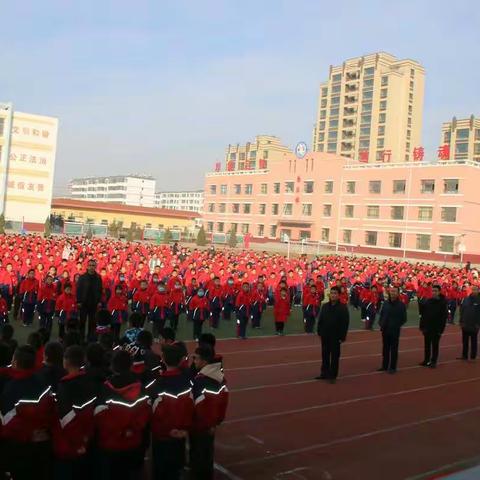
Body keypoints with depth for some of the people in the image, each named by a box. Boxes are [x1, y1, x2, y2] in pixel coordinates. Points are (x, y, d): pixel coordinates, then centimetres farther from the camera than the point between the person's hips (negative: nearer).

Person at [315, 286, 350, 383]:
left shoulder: (343, 307, -9)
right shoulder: (325, 306, 4)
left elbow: (345, 323, -10)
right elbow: (320, 320, 9)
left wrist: (342, 337, -12)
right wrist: (319, 332, 5)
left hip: (336, 336, -4)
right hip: (325, 335, 4)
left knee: (334, 356, 5)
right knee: (325, 355, 13)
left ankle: (333, 375, 13)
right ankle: (324, 373, 24)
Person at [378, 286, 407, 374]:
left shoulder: (401, 305, -6)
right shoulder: (385, 303, 6)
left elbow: (404, 319, -4)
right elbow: (381, 314, 13)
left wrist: (397, 326, -11)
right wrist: (381, 323, 0)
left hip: (395, 331, -4)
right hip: (385, 330, 4)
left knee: (394, 349, 3)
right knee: (385, 348, 12)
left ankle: (393, 367, 11)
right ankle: (385, 366, 22)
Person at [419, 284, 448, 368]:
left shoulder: (443, 302, -9)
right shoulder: (428, 301, 2)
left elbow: (444, 317, -10)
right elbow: (423, 315, 4)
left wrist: (441, 329, -14)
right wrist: (422, 326, 0)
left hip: (436, 329, -4)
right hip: (427, 328, 4)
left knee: (435, 346, 7)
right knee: (427, 345, 13)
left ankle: (433, 361, 15)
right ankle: (426, 360, 23)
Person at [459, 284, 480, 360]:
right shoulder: (466, 299, 3)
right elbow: (461, 311, 5)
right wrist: (461, 321, 1)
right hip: (465, 324, 3)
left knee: (473, 342, 9)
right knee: (465, 341, 10)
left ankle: (473, 356, 17)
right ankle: (464, 355, 19)